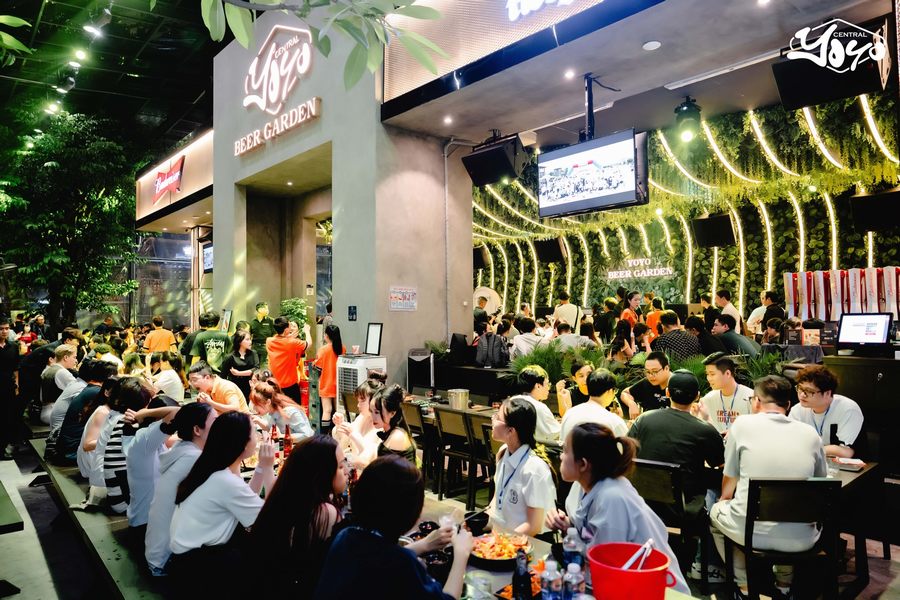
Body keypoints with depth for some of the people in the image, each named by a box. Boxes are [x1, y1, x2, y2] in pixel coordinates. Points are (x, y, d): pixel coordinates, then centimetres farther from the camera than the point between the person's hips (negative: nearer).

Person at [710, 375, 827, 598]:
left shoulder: (742, 424, -2)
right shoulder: (810, 434, 3)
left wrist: (723, 502, 28)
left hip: (750, 531, -3)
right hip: (799, 539, 3)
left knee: (716, 511, 29)